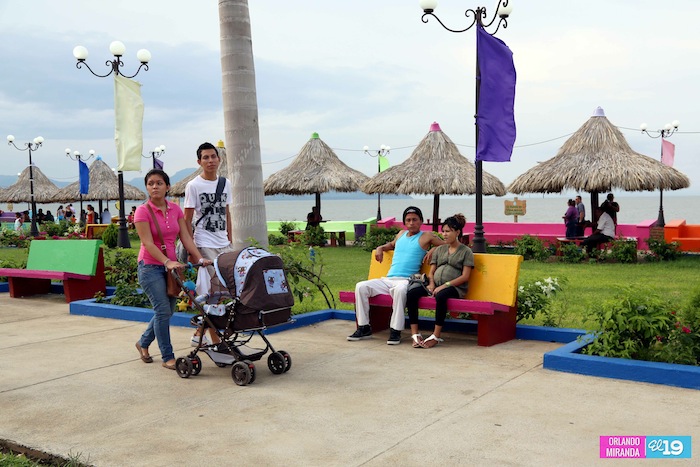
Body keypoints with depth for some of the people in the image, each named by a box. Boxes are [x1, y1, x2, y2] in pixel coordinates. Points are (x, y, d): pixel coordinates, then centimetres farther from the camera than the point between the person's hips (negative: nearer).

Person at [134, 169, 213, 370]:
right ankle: (168, 357, 2)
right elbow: (148, 243, -18)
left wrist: (199, 258, -11)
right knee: (163, 311, -9)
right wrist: (167, 261, -30)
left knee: (167, 311, 12)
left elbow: (186, 237, 1)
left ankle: (143, 343, 36)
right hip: (151, 267, -6)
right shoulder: (143, 211, -10)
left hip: (171, 265, 6)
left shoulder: (175, 209, 5)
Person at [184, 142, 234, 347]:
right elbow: (187, 220, -6)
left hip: (224, 244, 6)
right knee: (209, 293, -4)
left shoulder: (225, 184, 10)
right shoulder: (193, 186, -6)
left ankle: (199, 333, 24)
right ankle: (215, 339, 4)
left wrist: (231, 241, 14)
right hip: (204, 245, -6)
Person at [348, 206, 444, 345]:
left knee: (400, 289, -42)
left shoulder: (427, 236, 8)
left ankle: (395, 331, -33)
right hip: (387, 280, 6)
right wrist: (381, 248, 26)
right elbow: (392, 244, 45)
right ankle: (364, 328, -12)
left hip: (406, 281, -6)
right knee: (361, 286, -17)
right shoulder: (401, 234, 25)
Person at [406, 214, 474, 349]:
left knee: (441, 296, -41)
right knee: (411, 293, -23)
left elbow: (465, 277, -3)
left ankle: (436, 336, -32)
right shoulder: (439, 249, 25)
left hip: (455, 287, -5)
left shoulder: (466, 251, 8)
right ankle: (414, 334, -24)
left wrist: (444, 285, -13)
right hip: (436, 286, 5)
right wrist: (431, 283, -2)